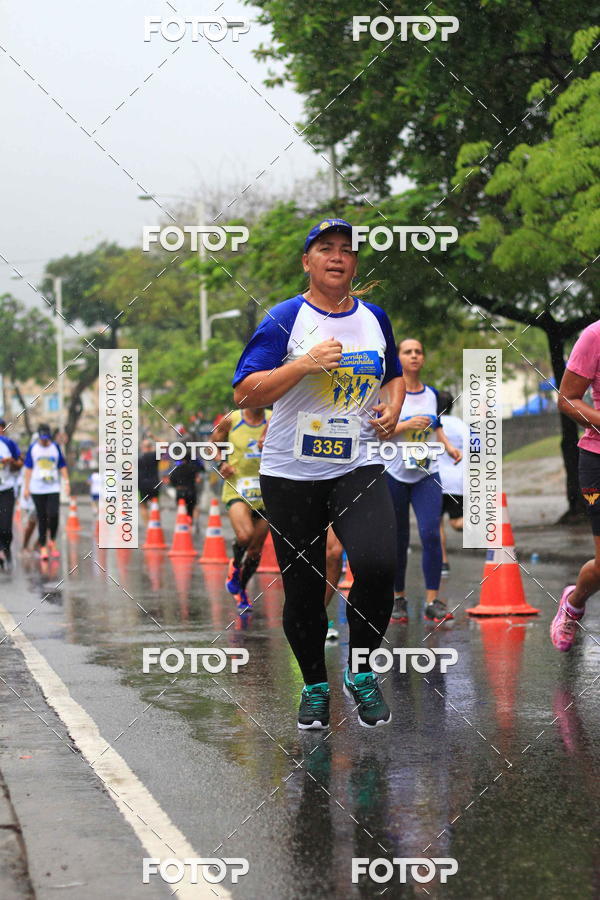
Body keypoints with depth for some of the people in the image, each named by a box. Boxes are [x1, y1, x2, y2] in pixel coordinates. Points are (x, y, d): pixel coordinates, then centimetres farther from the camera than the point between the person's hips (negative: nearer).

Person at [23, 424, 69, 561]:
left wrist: (66, 482, 1)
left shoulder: (55, 447, 6)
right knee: (41, 518, 1)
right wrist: (26, 487, 2)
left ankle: (52, 541, 8)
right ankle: (43, 547, 7)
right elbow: (28, 468, 6)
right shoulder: (33, 448, 3)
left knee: (53, 514, -14)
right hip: (37, 489, 0)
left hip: (53, 488, 0)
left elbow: (62, 466, 11)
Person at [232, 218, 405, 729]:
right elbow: (245, 394, -11)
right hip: (291, 473, -2)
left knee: (378, 565, -20)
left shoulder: (374, 318, 9)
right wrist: (304, 364, -21)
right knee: (302, 588, 4)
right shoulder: (285, 319, -5)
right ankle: (315, 686, 26)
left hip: (359, 466, 2)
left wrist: (391, 408, 5)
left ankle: (361, 672, 3)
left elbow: (394, 375, 26)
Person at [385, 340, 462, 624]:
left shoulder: (432, 394, 8)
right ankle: (398, 598, 18)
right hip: (394, 474, -2)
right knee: (398, 539, 4)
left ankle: (432, 602, -12)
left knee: (430, 534, -13)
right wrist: (407, 425, -21)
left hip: (427, 474, 2)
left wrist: (449, 447, 5)